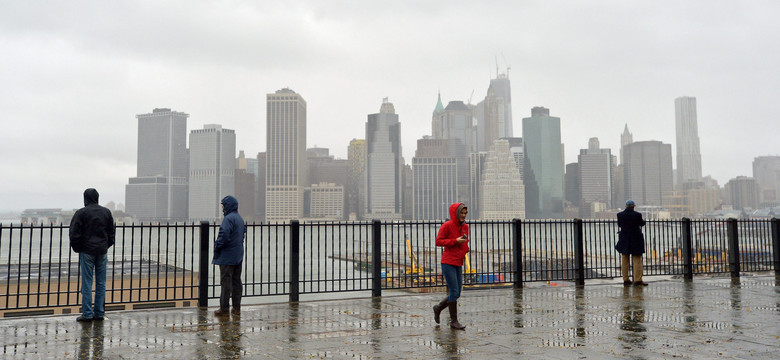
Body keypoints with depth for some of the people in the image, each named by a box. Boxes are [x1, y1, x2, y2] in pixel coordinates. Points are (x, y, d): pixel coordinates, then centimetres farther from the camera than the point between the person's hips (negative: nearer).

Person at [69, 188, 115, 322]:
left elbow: (74, 234, -7)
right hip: (102, 251, 4)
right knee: (101, 283, 8)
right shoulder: (106, 212, 7)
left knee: (87, 283, 0)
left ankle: (87, 314, 1)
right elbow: (112, 232, 11)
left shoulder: (81, 213, -6)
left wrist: (77, 249, 7)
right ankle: (99, 313, 12)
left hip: (87, 252, -4)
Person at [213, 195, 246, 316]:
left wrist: (217, 247, -11)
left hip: (227, 256, -9)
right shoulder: (240, 218, 14)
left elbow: (224, 235, -25)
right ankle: (237, 308, 15)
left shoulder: (228, 218, -15)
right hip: (238, 256, 9)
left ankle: (224, 308, 1)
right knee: (236, 281, 11)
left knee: (226, 282, -3)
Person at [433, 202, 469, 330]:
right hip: (448, 263, -7)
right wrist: (455, 241, -19)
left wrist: (466, 247, 4)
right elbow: (438, 241, -11)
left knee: (457, 293, 9)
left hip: (458, 263, 7)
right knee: (454, 292, -7)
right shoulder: (447, 226, -9)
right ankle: (454, 321, 3)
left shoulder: (465, 227, 11)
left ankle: (438, 308, 31)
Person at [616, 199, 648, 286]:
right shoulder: (637, 214, -14)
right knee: (637, 260, 3)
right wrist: (643, 220, 25)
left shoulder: (620, 215, -6)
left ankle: (626, 280, 15)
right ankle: (637, 280, 1)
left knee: (624, 260, 12)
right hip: (635, 240, -3)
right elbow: (642, 224, 2)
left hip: (624, 240, 3)